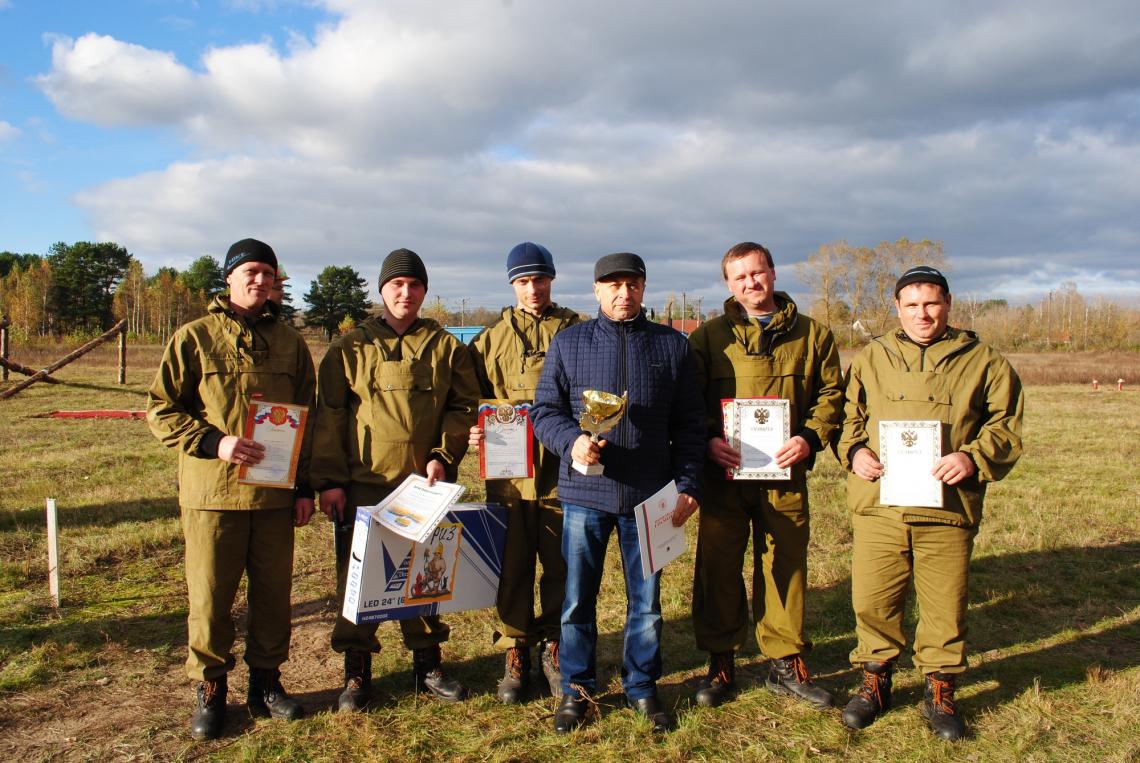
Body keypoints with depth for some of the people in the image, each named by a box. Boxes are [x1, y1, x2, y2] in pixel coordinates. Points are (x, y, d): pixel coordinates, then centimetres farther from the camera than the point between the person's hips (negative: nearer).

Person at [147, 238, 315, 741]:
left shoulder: (290, 343, 9)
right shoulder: (194, 337, 1)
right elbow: (160, 409, -1)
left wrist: (306, 487, 7)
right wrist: (213, 442, -15)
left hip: (276, 493, 3)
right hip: (212, 490, -2)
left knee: (274, 591, 10)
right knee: (209, 594, 5)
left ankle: (266, 680, 26)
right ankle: (209, 689, 22)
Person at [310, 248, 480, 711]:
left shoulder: (446, 347, 7)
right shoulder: (350, 348, 5)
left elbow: (464, 405, 7)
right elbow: (329, 416, 2)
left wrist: (443, 456, -7)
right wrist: (328, 481, -4)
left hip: (425, 484, 1)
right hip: (363, 484, 0)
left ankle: (427, 663, 26)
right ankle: (357, 670, 19)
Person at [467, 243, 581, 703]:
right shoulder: (492, 338, 11)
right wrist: (474, 431, -6)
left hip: (561, 471, -1)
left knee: (561, 566, 7)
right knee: (512, 569, 7)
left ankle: (553, 648, 25)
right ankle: (515, 653, 22)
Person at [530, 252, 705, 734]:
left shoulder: (672, 345, 6)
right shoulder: (569, 342, 4)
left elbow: (689, 424, 6)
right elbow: (544, 410, 3)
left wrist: (688, 485, 0)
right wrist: (572, 441, -17)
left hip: (649, 496, 1)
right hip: (584, 494, 0)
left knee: (646, 600, 12)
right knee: (577, 599, 9)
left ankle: (641, 686, 30)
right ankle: (577, 687, 27)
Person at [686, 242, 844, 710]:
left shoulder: (812, 335, 7)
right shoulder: (708, 337, 6)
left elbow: (831, 394, 6)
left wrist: (810, 438, -10)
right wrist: (707, 440, -12)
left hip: (785, 474, 1)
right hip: (723, 474, 0)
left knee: (785, 566, 9)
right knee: (718, 568, 6)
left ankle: (786, 663, 25)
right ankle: (720, 663, 22)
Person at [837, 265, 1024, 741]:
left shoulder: (983, 363, 7)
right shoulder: (870, 359, 12)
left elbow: (1005, 427, 6)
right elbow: (847, 416, 16)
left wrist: (973, 457, -12)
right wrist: (854, 452, -3)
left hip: (948, 508, -1)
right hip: (878, 505, 1)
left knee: (944, 607, 7)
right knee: (872, 601, 7)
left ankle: (940, 693, 27)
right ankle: (875, 680, 28)